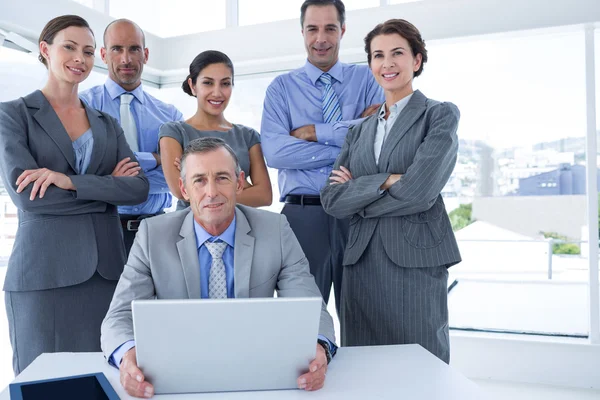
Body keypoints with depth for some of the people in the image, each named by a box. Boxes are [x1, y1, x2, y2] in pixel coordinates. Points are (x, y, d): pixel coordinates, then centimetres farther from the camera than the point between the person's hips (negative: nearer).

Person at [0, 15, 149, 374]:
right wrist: (107, 184, -6)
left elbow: (139, 187, -2)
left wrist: (70, 181, -14)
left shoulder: (107, 124, 13)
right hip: (44, 270, -3)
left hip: (105, 268, 3)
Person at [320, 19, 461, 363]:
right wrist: (385, 181, -10)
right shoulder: (360, 131, 16)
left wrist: (357, 196, -2)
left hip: (416, 261, -4)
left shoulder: (441, 115, 3)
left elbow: (419, 191, -13)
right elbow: (332, 199, 3)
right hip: (362, 263, 5)